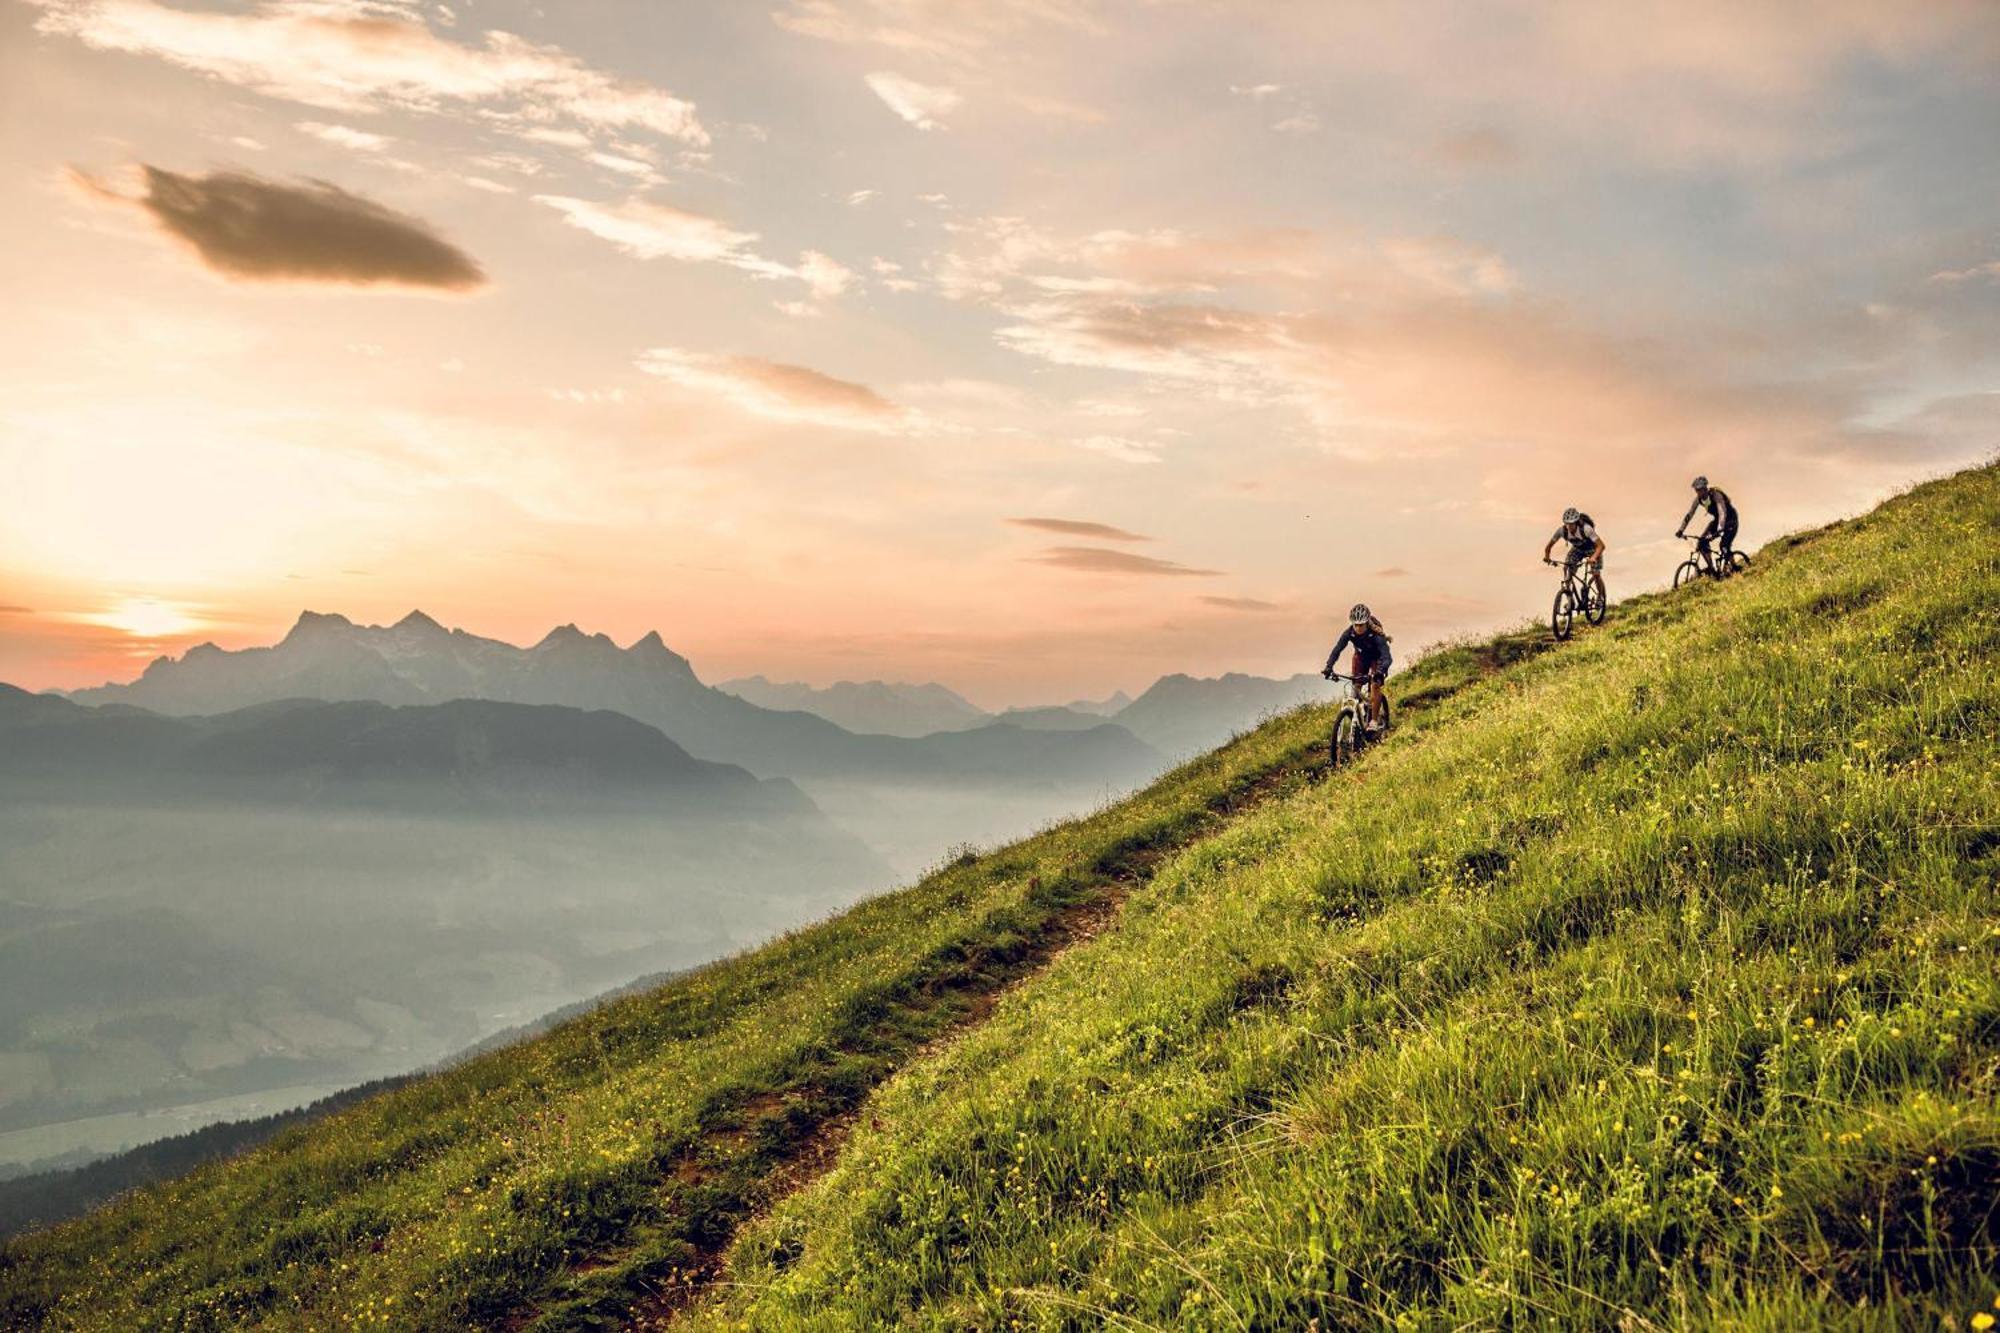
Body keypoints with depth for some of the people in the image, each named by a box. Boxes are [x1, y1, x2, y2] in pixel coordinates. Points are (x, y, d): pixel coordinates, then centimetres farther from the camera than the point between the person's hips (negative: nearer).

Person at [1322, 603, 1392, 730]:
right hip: (1360, 657, 4)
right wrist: (1329, 667, -44)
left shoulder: (1376, 634, -37)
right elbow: (1337, 649, -28)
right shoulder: (1349, 633, -27)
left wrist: (1379, 671, -61)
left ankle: (1374, 721, -16)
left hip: (1376, 658, -4)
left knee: (1375, 685, -19)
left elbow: (1386, 657, -44)